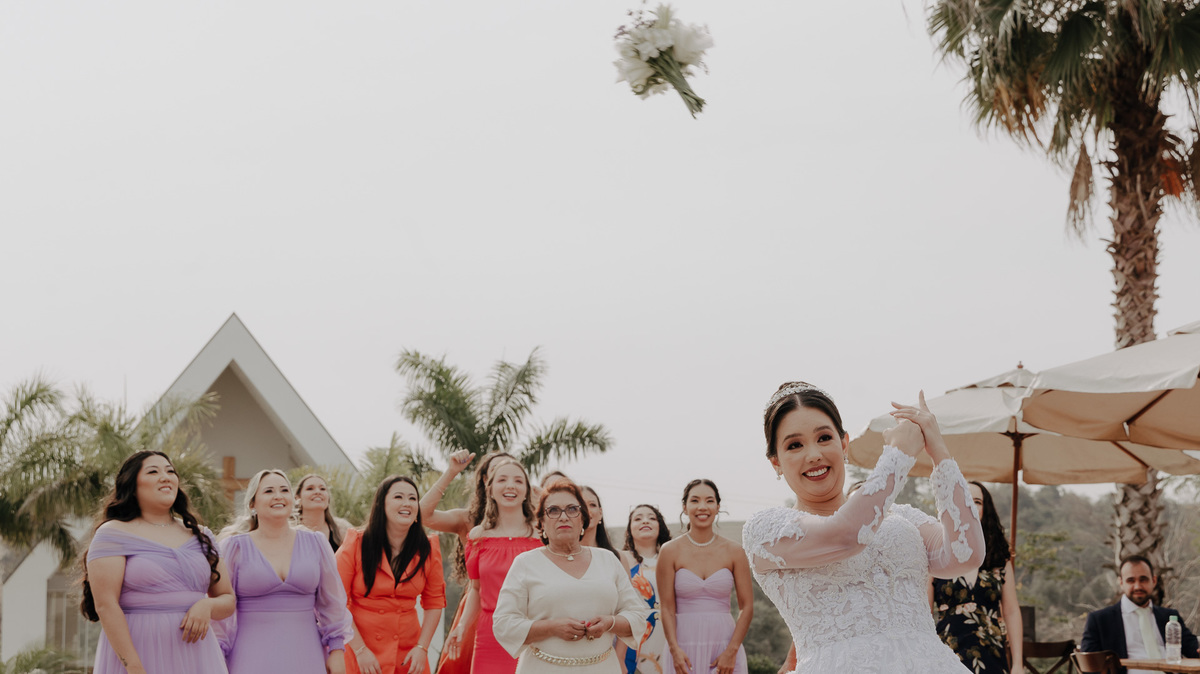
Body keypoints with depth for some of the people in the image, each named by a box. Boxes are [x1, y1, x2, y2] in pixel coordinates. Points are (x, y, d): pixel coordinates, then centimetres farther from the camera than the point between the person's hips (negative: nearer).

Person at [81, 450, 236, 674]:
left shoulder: (199, 536, 13)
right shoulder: (113, 534, 0)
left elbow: (228, 600, 16)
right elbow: (105, 606, -9)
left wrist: (207, 606, -7)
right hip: (133, 654, -4)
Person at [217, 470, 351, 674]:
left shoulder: (316, 544, 8)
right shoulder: (234, 548, 2)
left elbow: (331, 603, 11)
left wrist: (336, 650, 6)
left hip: (304, 657, 2)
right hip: (252, 657, -2)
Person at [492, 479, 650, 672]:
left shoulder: (608, 560, 9)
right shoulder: (525, 563, 1)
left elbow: (637, 615, 9)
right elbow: (503, 625, -5)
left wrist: (610, 623, -11)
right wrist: (552, 627, -17)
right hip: (543, 669, -2)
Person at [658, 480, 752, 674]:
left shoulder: (734, 552, 3)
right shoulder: (670, 552, 1)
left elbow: (747, 607, 2)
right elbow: (667, 608, -1)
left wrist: (732, 651, -8)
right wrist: (675, 649, -13)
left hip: (724, 647, 1)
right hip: (684, 649, -1)